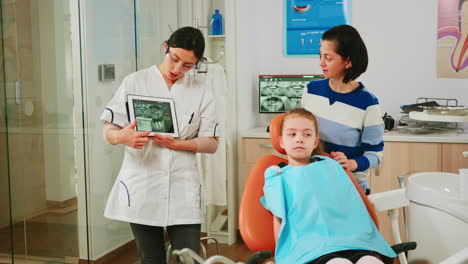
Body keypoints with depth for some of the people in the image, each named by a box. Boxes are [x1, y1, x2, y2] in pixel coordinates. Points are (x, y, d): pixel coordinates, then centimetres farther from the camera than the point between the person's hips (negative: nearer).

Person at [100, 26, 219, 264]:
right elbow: (109, 132, -1)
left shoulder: (201, 92, 6)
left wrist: (176, 144, -13)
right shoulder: (134, 82, 1)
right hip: (141, 188, -1)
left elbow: (211, 143, 4)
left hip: (183, 189, 1)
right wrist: (123, 137, -24)